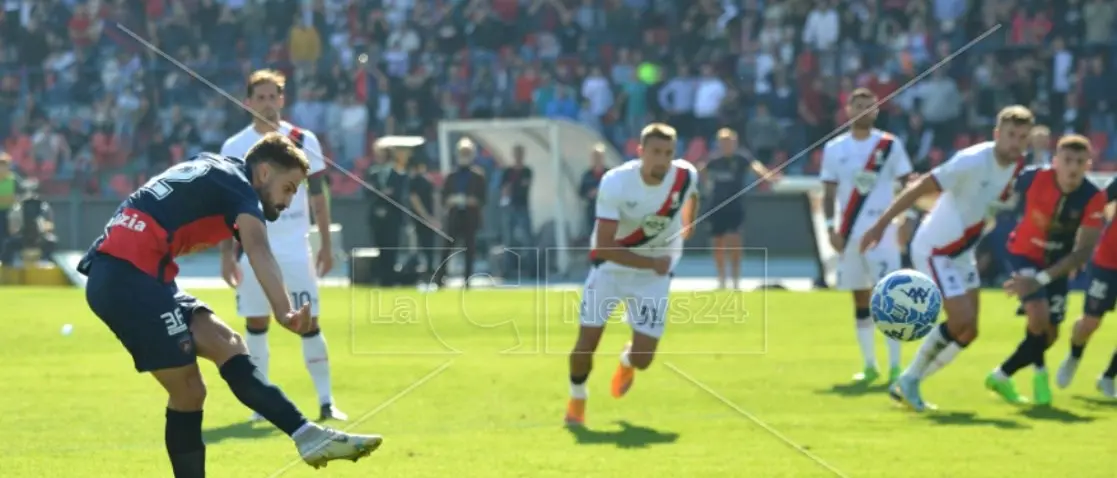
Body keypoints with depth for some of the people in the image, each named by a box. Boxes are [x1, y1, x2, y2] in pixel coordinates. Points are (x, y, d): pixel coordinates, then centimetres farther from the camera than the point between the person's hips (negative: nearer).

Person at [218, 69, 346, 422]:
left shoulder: (304, 141, 1)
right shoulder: (234, 148, 2)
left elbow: (318, 196, 5)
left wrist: (326, 244, 0)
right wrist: (227, 253, -3)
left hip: (295, 249, -1)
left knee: (308, 323, -4)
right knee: (255, 323, 3)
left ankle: (326, 402, 0)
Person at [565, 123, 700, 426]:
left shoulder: (685, 176, -18)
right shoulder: (615, 183, -28)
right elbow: (604, 247, -29)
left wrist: (686, 228, 16)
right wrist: (651, 262, -32)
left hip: (654, 276, 2)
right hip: (611, 267, -2)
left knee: (643, 359, -5)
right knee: (586, 345, -5)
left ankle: (627, 361, 36)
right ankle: (576, 400, 28)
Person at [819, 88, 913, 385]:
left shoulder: (890, 145, 0)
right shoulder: (834, 149, 7)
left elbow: (908, 185, 2)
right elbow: (829, 192, 9)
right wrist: (831, 228, -2)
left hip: (881, 231, -3)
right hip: (849, 234, 3)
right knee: (861, 300, 9)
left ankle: (895, 367, -11)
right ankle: (870, 366, 17)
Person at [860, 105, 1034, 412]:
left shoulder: (1017, 167, -2)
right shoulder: (972, 161, -26)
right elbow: (921, 188, -26)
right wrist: (881, 225, -29)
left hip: (962, 252, 8)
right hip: (934, 250, -8)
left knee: (967, 330, 5)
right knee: (963, 322, -15)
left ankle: (908, 383, 20)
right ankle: (909, 381, 4)